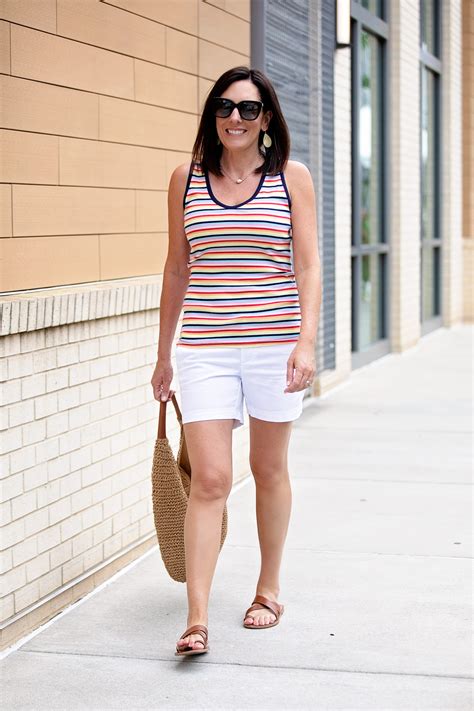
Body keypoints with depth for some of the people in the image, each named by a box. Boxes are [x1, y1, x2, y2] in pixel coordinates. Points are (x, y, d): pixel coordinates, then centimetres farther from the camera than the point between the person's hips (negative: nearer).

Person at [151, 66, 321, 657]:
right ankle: (197, 618, -7)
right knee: (208, 479, -7)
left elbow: (309, 267, -2)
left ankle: (268, 590, 30)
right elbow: (177, 269, 12)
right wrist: (164, 353, 14)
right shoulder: (186, 179, 6)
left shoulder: (291, 178, 1)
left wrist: (306, 342, -15)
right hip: (205, 350, 0)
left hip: (274, 345, 0)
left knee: (269, 469, 13)